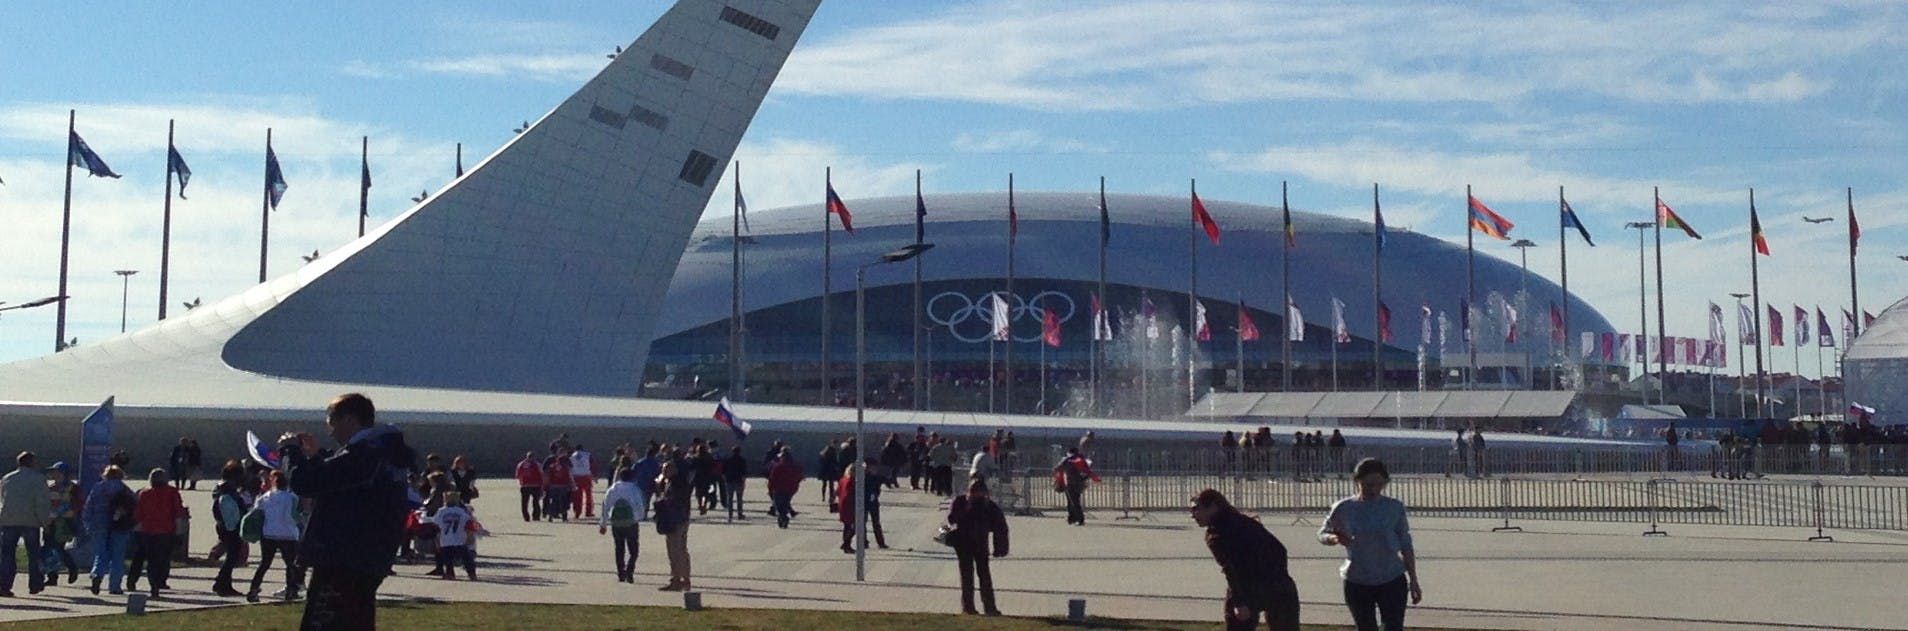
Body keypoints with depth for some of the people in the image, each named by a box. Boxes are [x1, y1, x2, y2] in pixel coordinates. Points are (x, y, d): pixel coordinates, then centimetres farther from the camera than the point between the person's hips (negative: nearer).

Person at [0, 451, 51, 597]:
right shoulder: (38, 478, 0)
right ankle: (35, 585, 15)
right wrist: (45, 521, -3)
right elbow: (42, 502, -8)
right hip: (30, 522, -3)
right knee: (33, 554, 11)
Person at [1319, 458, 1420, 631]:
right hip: (1357, 583, 1)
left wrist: (1413, 580, 4)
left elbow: (1405, 546, 4)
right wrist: (1336, 539, -16)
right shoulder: (1344, 508, -6)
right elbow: (1323, 534, 7)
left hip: (1392, 580, -1)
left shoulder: (1395, 508, -5)